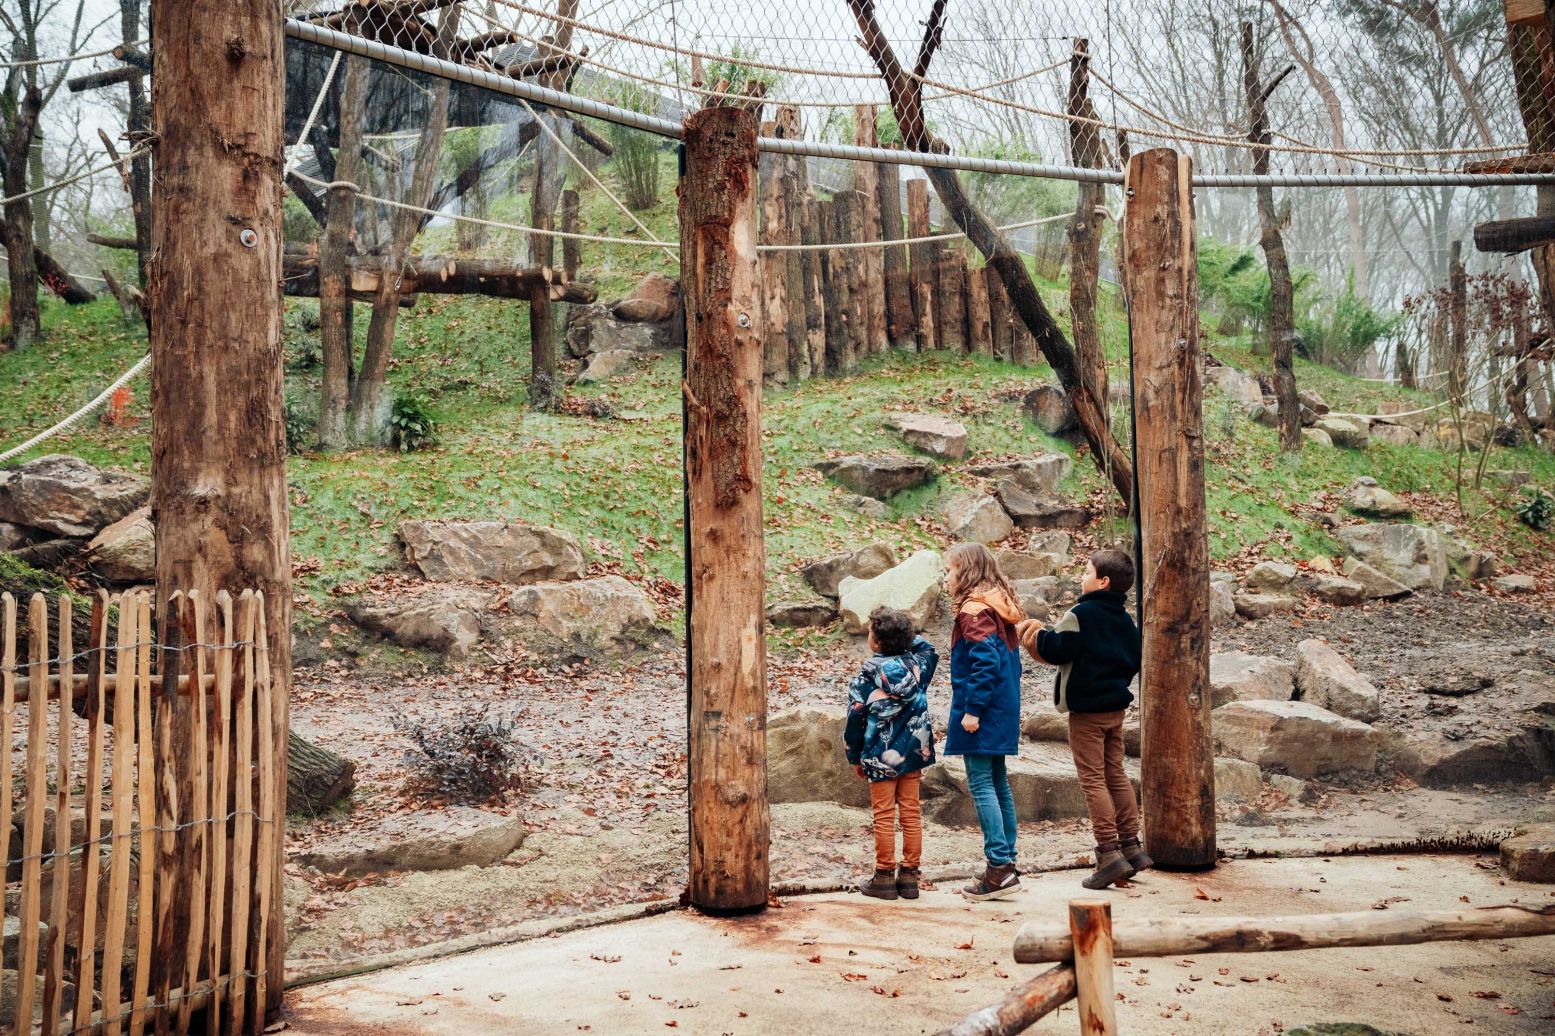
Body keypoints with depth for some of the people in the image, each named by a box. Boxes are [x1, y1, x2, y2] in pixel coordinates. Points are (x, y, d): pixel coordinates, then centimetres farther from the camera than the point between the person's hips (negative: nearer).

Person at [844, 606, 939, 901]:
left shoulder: (868, 674, -10)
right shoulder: (917, 664, 0)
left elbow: (856, 717, -6)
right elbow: (929, 650, 25)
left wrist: (855, 756, 4)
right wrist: (906, 636, 16)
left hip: (881, 755, -4)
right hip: (913, 753, 4)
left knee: (884, 816, 3)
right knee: (911, 813, 9)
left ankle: (884, 877, 6)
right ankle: (909, 876, 12)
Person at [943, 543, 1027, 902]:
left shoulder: (974, 610, -14)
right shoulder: (999, 606, 15)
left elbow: (985, 661, -23)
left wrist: (973, 709, -22)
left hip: (982, 711, -10)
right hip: (1004, 709, 10)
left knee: (980, 784, -8)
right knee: (998, 784, 13)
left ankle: (999, 867, -11)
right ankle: (1005, 864, 17)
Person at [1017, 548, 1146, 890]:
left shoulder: (1080, 614, -16)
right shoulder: (1125, 619, 8)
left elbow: (1057, 649, -17)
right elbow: (1134, 661, 15)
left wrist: (1035, 635, 0)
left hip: (1086, 710, -8)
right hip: (1116, 707, 8)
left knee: (1093, 779, -4)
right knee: (1116, 775, 15)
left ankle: (1109, 852, -7)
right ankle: (1131, 846, 18)